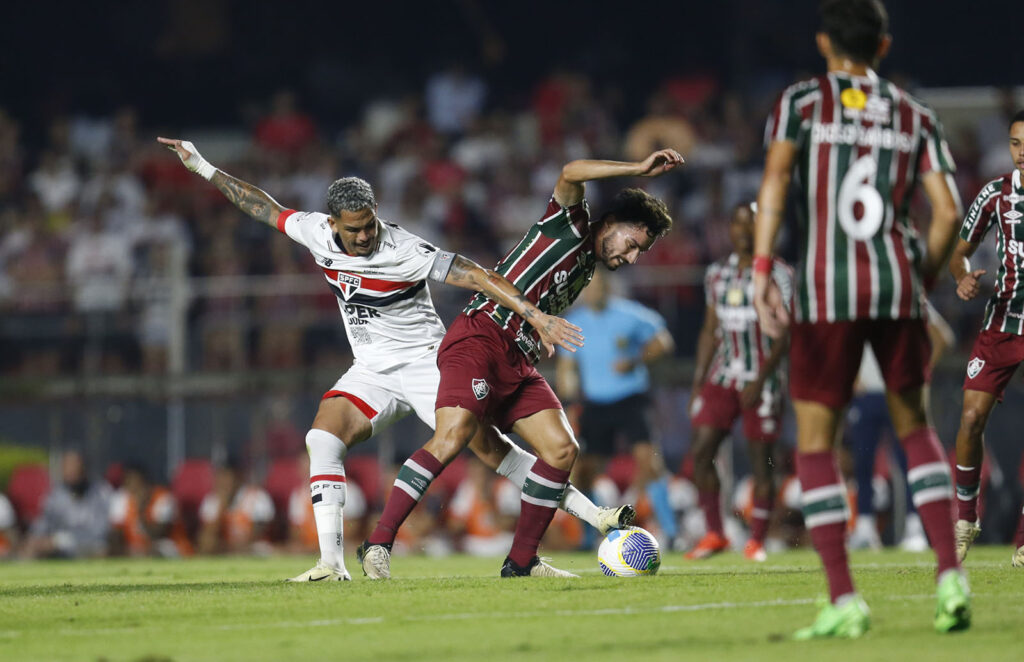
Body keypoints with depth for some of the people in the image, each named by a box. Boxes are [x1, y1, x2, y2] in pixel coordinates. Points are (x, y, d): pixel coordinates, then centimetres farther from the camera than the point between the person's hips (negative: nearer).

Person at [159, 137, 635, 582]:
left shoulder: (404, 251, -20)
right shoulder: (318, 233, -4)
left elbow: (477, 276, -22)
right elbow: (265, 207, 12)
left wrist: (536, 316, -29)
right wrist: (204, 169, 16)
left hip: (424, 363, -5)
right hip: (372, 373, 5)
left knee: (489, 446, -15)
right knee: (323, 436, -19)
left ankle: (593, 514, -10)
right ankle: (332, 563, -22)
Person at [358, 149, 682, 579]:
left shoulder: (586, 269, 26)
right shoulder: (569, 228, 3)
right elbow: (571, 174, -15)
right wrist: (639, 170, -15)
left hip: (519, 361, 9)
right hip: (480, 338, -9)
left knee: (562, 449, -4)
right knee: (451, 437, -24)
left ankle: (521, 561, 4)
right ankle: (378, 545, -22)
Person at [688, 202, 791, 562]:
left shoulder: (778, 274, -5)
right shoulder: (717, 274, 11)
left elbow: (784, 334, -9)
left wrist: (761, 379, -17)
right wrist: (698, 383, 11)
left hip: (761, 379, -5)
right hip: (722, 376, 5)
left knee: (761, 460, -3)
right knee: (701, 452, -6)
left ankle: (757, 540, 7)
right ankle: (714, 533, 4)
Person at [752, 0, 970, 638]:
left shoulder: (801, 101, 7)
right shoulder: (915, 115, 14)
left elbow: (775, 179, -9)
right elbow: (948, 212, 5)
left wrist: (762, 270, -14)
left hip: (825, 290, -2)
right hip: (897, 284, 3)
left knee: (815, 441, 4)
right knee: (915, 426, 18)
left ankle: (843, 599, -5)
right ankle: (951, 572, 4)